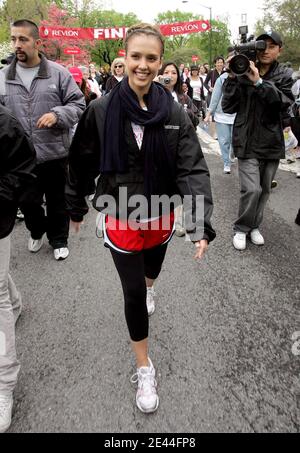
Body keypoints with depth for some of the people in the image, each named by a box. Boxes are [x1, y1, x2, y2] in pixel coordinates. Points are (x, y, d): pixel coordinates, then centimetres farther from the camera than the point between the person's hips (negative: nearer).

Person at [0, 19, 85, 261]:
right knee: (27, 202, 15)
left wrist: (57, 115, -19)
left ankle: (59, 239, 33)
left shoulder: (58, 72, -2)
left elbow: (78, 104, -1)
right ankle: (37, 231, 44)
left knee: (58, 201, 12)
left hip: (55, 153, -2)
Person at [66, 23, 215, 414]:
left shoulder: (174, 111, -10)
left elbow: (193, 168, -16)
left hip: (161, 214, 2)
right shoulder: (101, 110, -13)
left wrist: (201, 224, -26)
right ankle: (144, 368, 26)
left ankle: (149, 287, 68)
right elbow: (81, 164, -2)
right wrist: (76, 208, 7)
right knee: (133, 293, 5)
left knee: (153, 266, 28)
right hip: (121, 217, -2)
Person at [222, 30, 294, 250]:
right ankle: (241, 229, 9)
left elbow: (285, 101, -14)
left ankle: (254, 226, 30)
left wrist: (259, 82, -24)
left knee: (264, 189, 12)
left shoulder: (285, 75, 4)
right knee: (252, 189, -12)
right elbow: (228, 108, -6)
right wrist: (232, 79, -18)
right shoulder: (243, 72, -2)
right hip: (248, 142, -3)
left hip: (273, 142, 3)